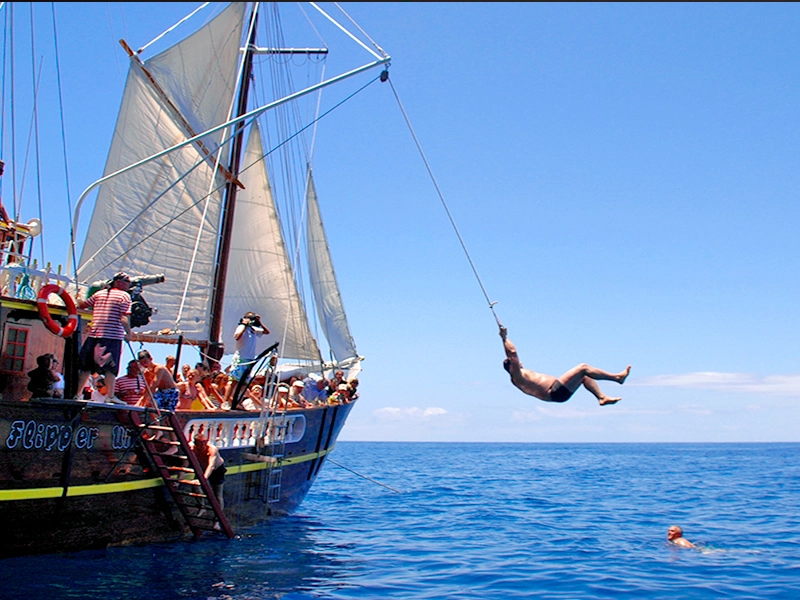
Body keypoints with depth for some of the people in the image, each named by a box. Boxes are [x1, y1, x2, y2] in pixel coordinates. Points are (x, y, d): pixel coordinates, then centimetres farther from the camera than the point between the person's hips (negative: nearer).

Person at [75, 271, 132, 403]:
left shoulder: (99, 293, 15)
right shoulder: (124, 296, 0)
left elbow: (82, 305, 22)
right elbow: (124, 317, -13)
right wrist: (128, 333, -11)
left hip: (94, 334, 5)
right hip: (113, 336, -5)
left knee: (86, 367, 10)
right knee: (111, 367, -4)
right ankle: (110, 396, -8)